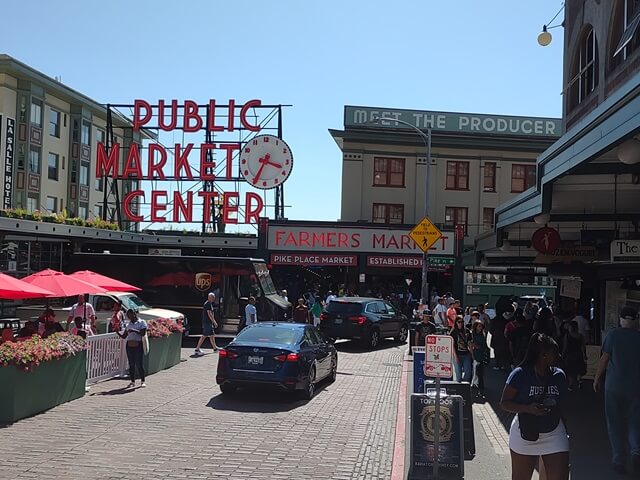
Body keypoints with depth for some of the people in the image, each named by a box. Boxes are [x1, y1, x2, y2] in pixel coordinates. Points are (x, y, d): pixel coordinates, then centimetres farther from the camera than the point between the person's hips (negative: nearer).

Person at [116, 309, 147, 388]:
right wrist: (117, 332, -2)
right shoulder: (128, 324, 15)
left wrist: (134, 330, -20)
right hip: (129, 346, 5)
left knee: (139, 364, -4)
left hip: (138, 345, -5)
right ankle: (132, 381, 13)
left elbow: (143, 333, -12)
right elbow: (124, 336, 14)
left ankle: (143, 381, 8)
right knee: (131, 364, 6)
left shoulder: (142, 322, 1)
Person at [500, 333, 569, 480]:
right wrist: (528, 409, -25)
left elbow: (562, 405, 11)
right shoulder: (520, 374, -13)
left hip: (554, 435, 2)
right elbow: (504, 403, -11)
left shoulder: (559, 375, -1)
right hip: (525, 435, -2)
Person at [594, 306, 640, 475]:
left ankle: (619, 461, 11)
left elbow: (604, 359, -5)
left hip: (614, 385, -1)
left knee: (616, 423, 9)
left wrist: (597, 378, 6)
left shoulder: (613, 335, -6)